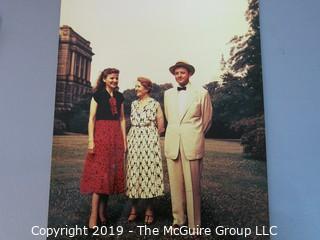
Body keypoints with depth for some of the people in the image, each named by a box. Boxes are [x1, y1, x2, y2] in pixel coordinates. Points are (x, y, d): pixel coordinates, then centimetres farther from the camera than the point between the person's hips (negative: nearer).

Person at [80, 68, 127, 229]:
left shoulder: (119, 97, 14)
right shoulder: (98, 95, 1)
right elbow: (91, 118, -4)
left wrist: (124, 140, 9)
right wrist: (91, 140, -12)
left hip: (116, 137, 5)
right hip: (101, 135, -5)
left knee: (111, 173, 5)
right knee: (99, 172, -8)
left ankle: (102, 211, 15)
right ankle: (94, 215, -5)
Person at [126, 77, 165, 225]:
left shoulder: (155, 104, -2)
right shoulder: (133, 104, 12)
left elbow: (160, 127, 0)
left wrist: (150, 137, 6)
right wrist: (133, 137, 14)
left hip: (149, 141, -4)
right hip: (134, 141, 5)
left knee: (149, 171, -2)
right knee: (134, 172, 4)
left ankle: (149, 209, 10)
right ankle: (133, 208, 14)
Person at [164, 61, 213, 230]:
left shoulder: (201, 93, 3)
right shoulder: (168, 94, 13)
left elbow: (206, 120, 11)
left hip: (192, 144, -3)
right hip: (172, 144, 3)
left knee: (192, 186, -1)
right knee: (175, 184, 6)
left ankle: (194, 224, 12)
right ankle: (178, 219, 19)